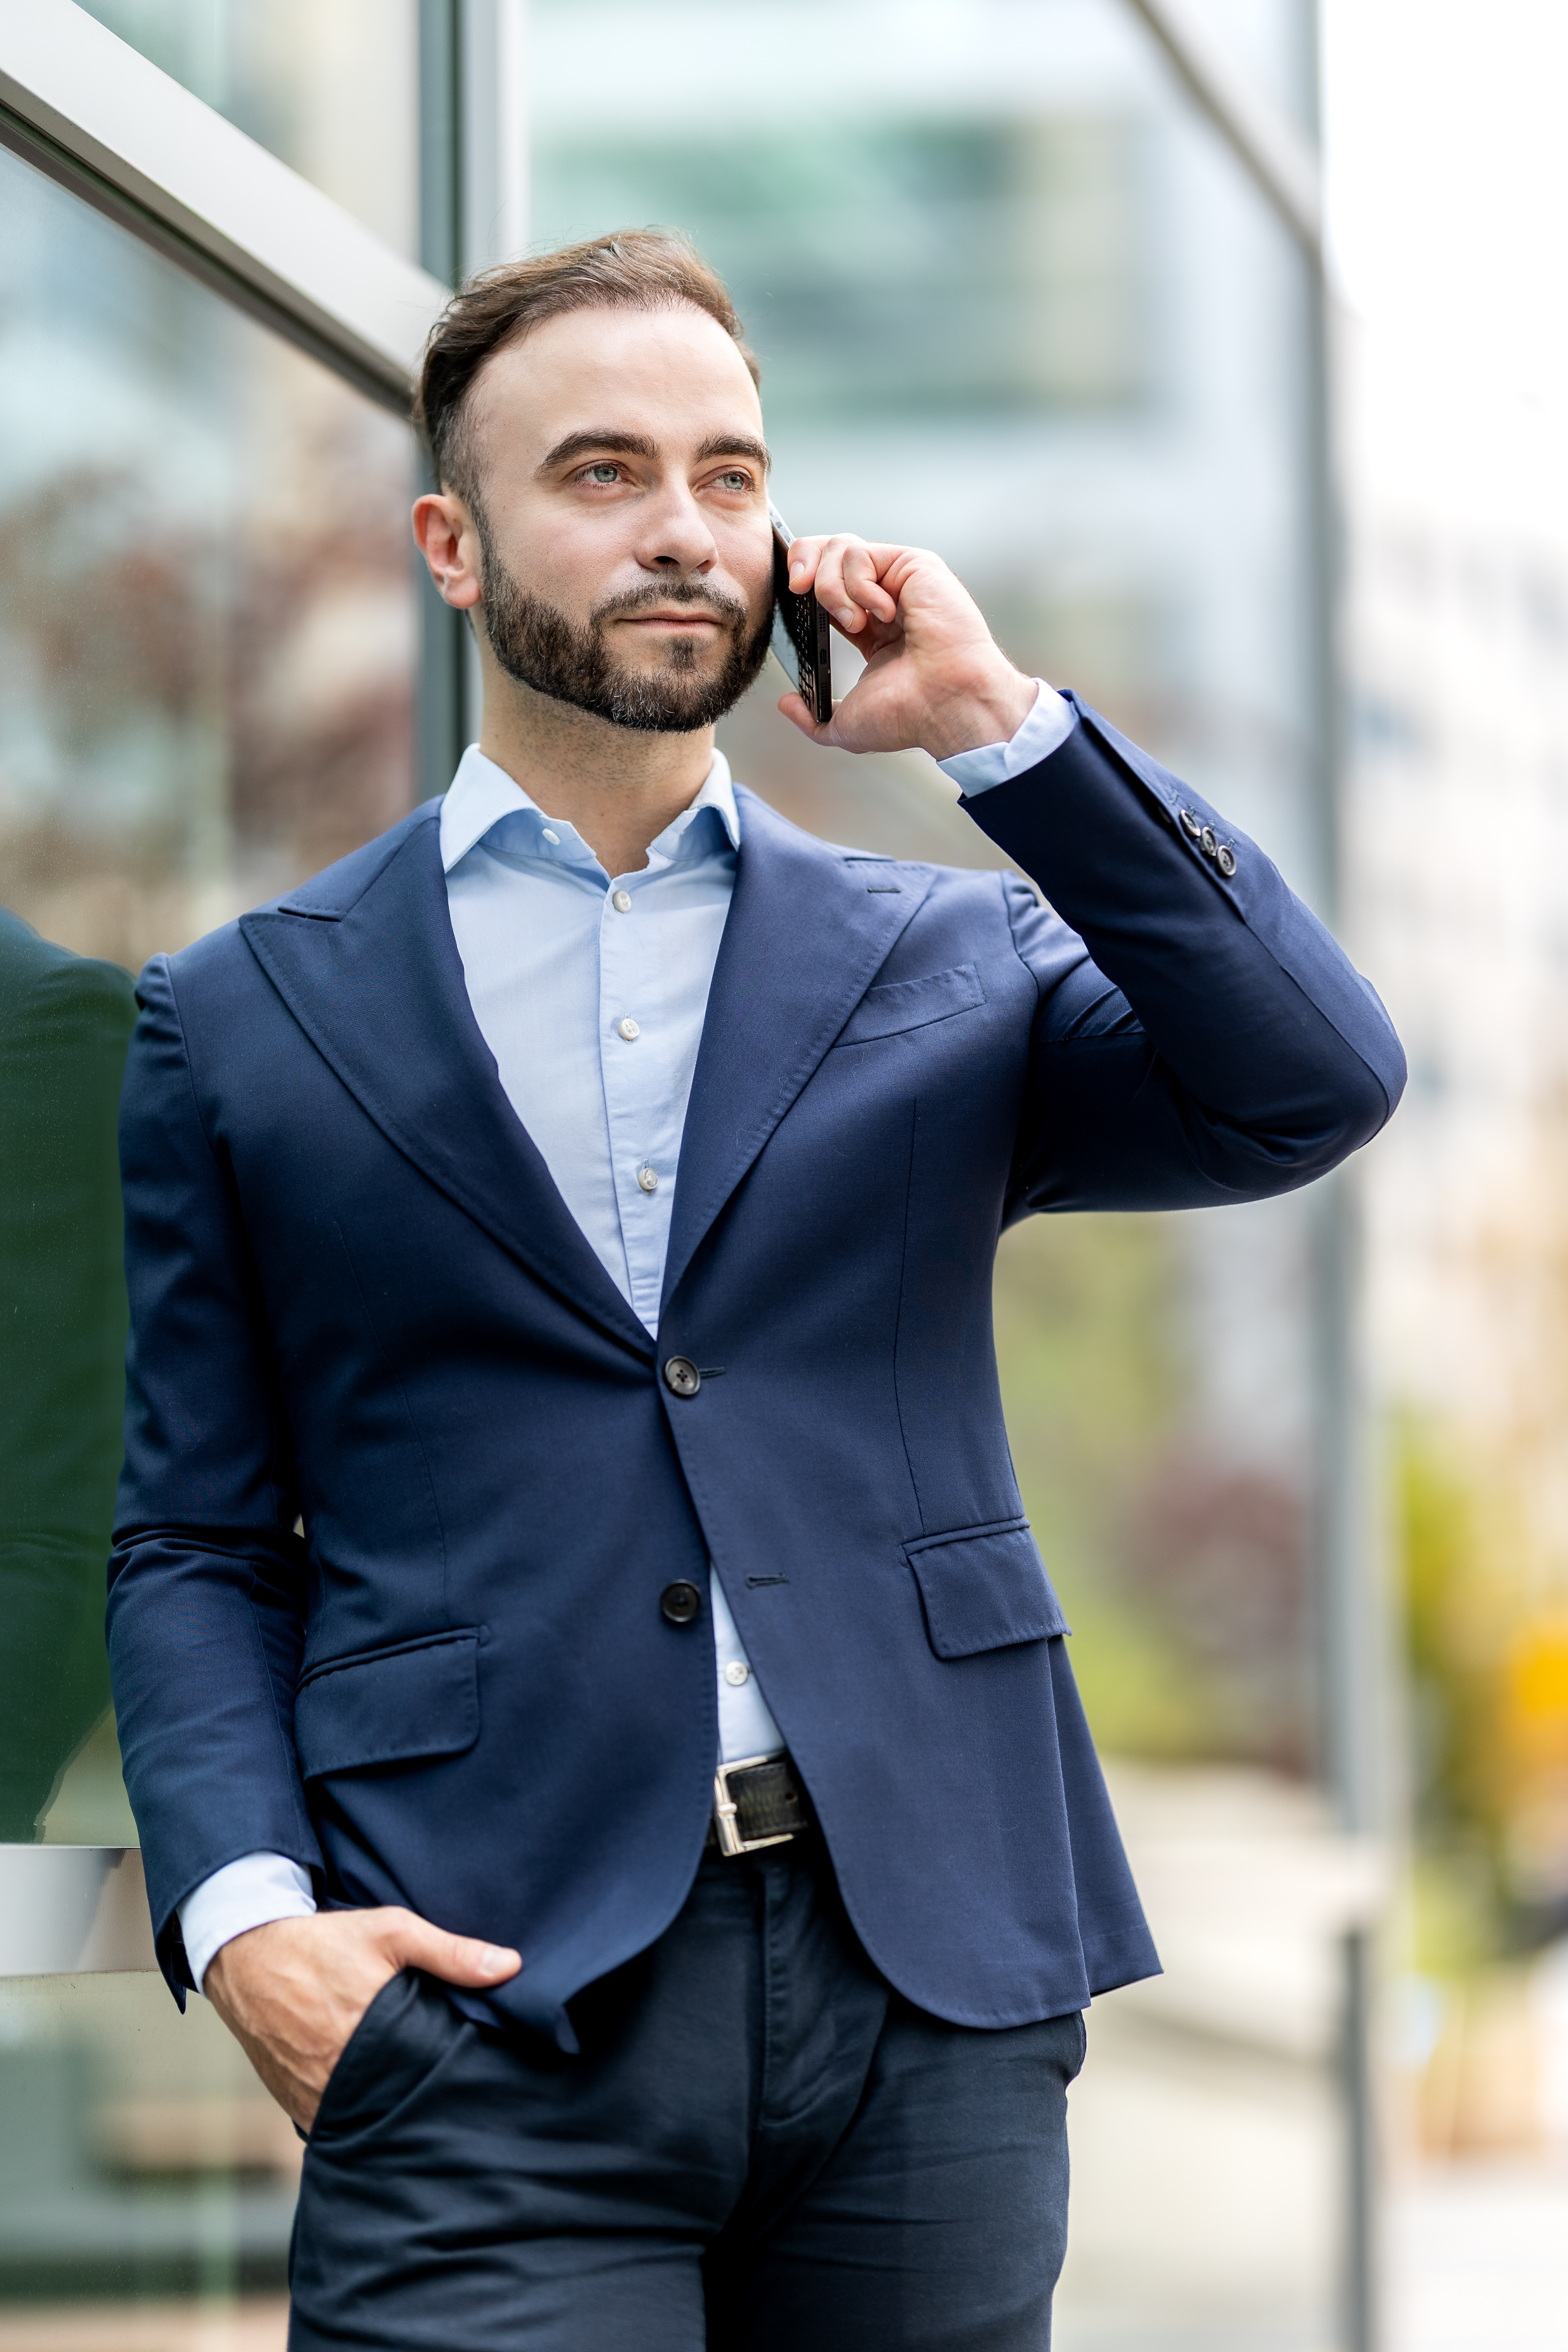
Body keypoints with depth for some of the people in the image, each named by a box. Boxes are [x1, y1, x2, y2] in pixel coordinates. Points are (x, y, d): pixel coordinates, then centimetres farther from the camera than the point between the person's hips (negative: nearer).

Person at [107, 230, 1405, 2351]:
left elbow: (1317, 1088, -4)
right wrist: (245, 1915, -7)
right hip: (486, 2003, -1)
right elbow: (197, 1542, 10)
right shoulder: (247, 1022, 10)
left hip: (927, 1996, 2)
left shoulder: (952, 964, 13)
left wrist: (997, 721, -5)